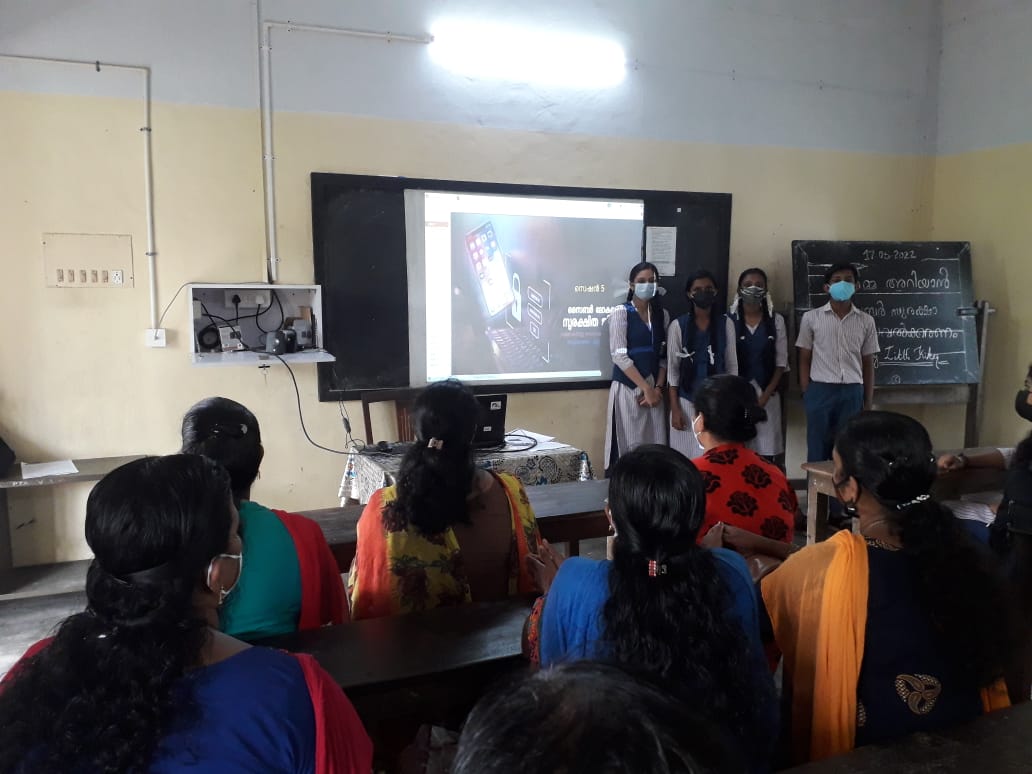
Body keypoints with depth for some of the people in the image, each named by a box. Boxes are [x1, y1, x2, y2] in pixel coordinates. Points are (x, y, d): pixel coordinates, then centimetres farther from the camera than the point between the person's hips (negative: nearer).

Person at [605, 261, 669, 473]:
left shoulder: (662, 315, 11)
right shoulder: (621, 313, -4)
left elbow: (664, 356, 9)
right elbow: (619, 355, -11)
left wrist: (658, 388, -5)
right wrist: (645, 387, -14)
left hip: (654, 388, 5)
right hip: (628, 388, -4)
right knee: (628, 448, -4)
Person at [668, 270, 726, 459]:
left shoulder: (726, 324, 3)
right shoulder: (678, 325, -1)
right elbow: (672, 368, -1)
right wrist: (675, 408, -5)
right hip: (687, 401, -1)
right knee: (685, 457, 0)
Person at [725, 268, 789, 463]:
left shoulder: (776, 320, 5)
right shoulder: (729, 320, -2)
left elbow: (781, 362, 4)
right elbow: (727, 363, -4)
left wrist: (765, 396, -6)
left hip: (767, 394, 2)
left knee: (767, 452, -1)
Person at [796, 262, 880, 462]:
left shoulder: (866, 321, 8)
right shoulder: (811, 318, 3)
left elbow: (868, 365, 10)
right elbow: (804, 360, 6)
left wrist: (868, 405, 6)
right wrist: (807, 396, -1)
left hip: (852, 393, 2)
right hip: (820, 391, -2)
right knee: (818, 454, 2)